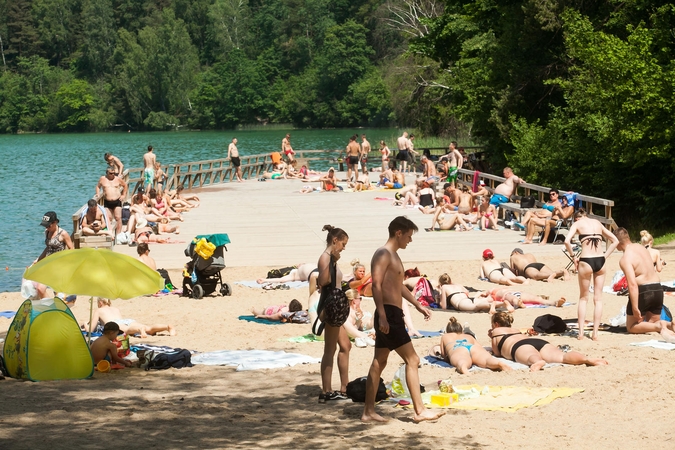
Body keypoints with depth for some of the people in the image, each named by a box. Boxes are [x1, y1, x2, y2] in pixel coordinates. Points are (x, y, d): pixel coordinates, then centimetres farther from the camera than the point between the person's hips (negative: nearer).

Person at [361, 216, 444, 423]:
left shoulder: (393, 255, 20)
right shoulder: (383, 254, -12)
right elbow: (376, 285, -22)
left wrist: (418, 305, 34)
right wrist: (382, 315, -28)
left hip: (392, 315, 11)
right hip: (389, 314, -11)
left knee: (379, 362, 10)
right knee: (412, 360, -8)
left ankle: (369, 412, 13)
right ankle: (419, 411, -6)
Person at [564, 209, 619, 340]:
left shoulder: (577, 223, 6)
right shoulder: (597, 223, 18)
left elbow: (567, 241, -12)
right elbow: (615, 241, 18)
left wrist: (573, 256, 0)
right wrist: (605, 256, 13)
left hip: (586, 261, -3)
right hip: (600, 262, 3)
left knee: (583, 298, 12)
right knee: (598, 299, 10)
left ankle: (581, 332, 9)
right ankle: (595, 333, 7)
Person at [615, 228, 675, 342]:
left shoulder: (625, 259, -16)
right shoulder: (641, 248, 10)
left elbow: (632, 284, -24)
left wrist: (635, 307, -24)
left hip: (642, 290, -7)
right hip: (658, 288, 7)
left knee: (631, 327, 9)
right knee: (652, 323, 23)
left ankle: (659, 326, -20)